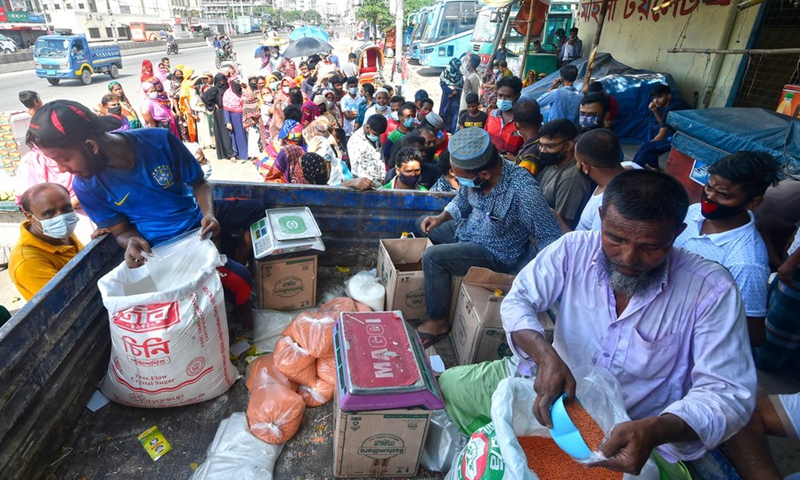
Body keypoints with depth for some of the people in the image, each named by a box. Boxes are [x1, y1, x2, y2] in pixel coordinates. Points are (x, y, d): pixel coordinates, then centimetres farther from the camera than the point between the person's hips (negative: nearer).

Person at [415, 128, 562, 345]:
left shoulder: (523, 190, -35)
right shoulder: (475, 173, -15)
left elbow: (550, 239, -28)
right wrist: (440, 218, -7)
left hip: (495, 253, -8)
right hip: (468, 230, 8)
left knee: (432, 257, -24)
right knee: (423, 225, 17)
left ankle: (438, 322, -4)